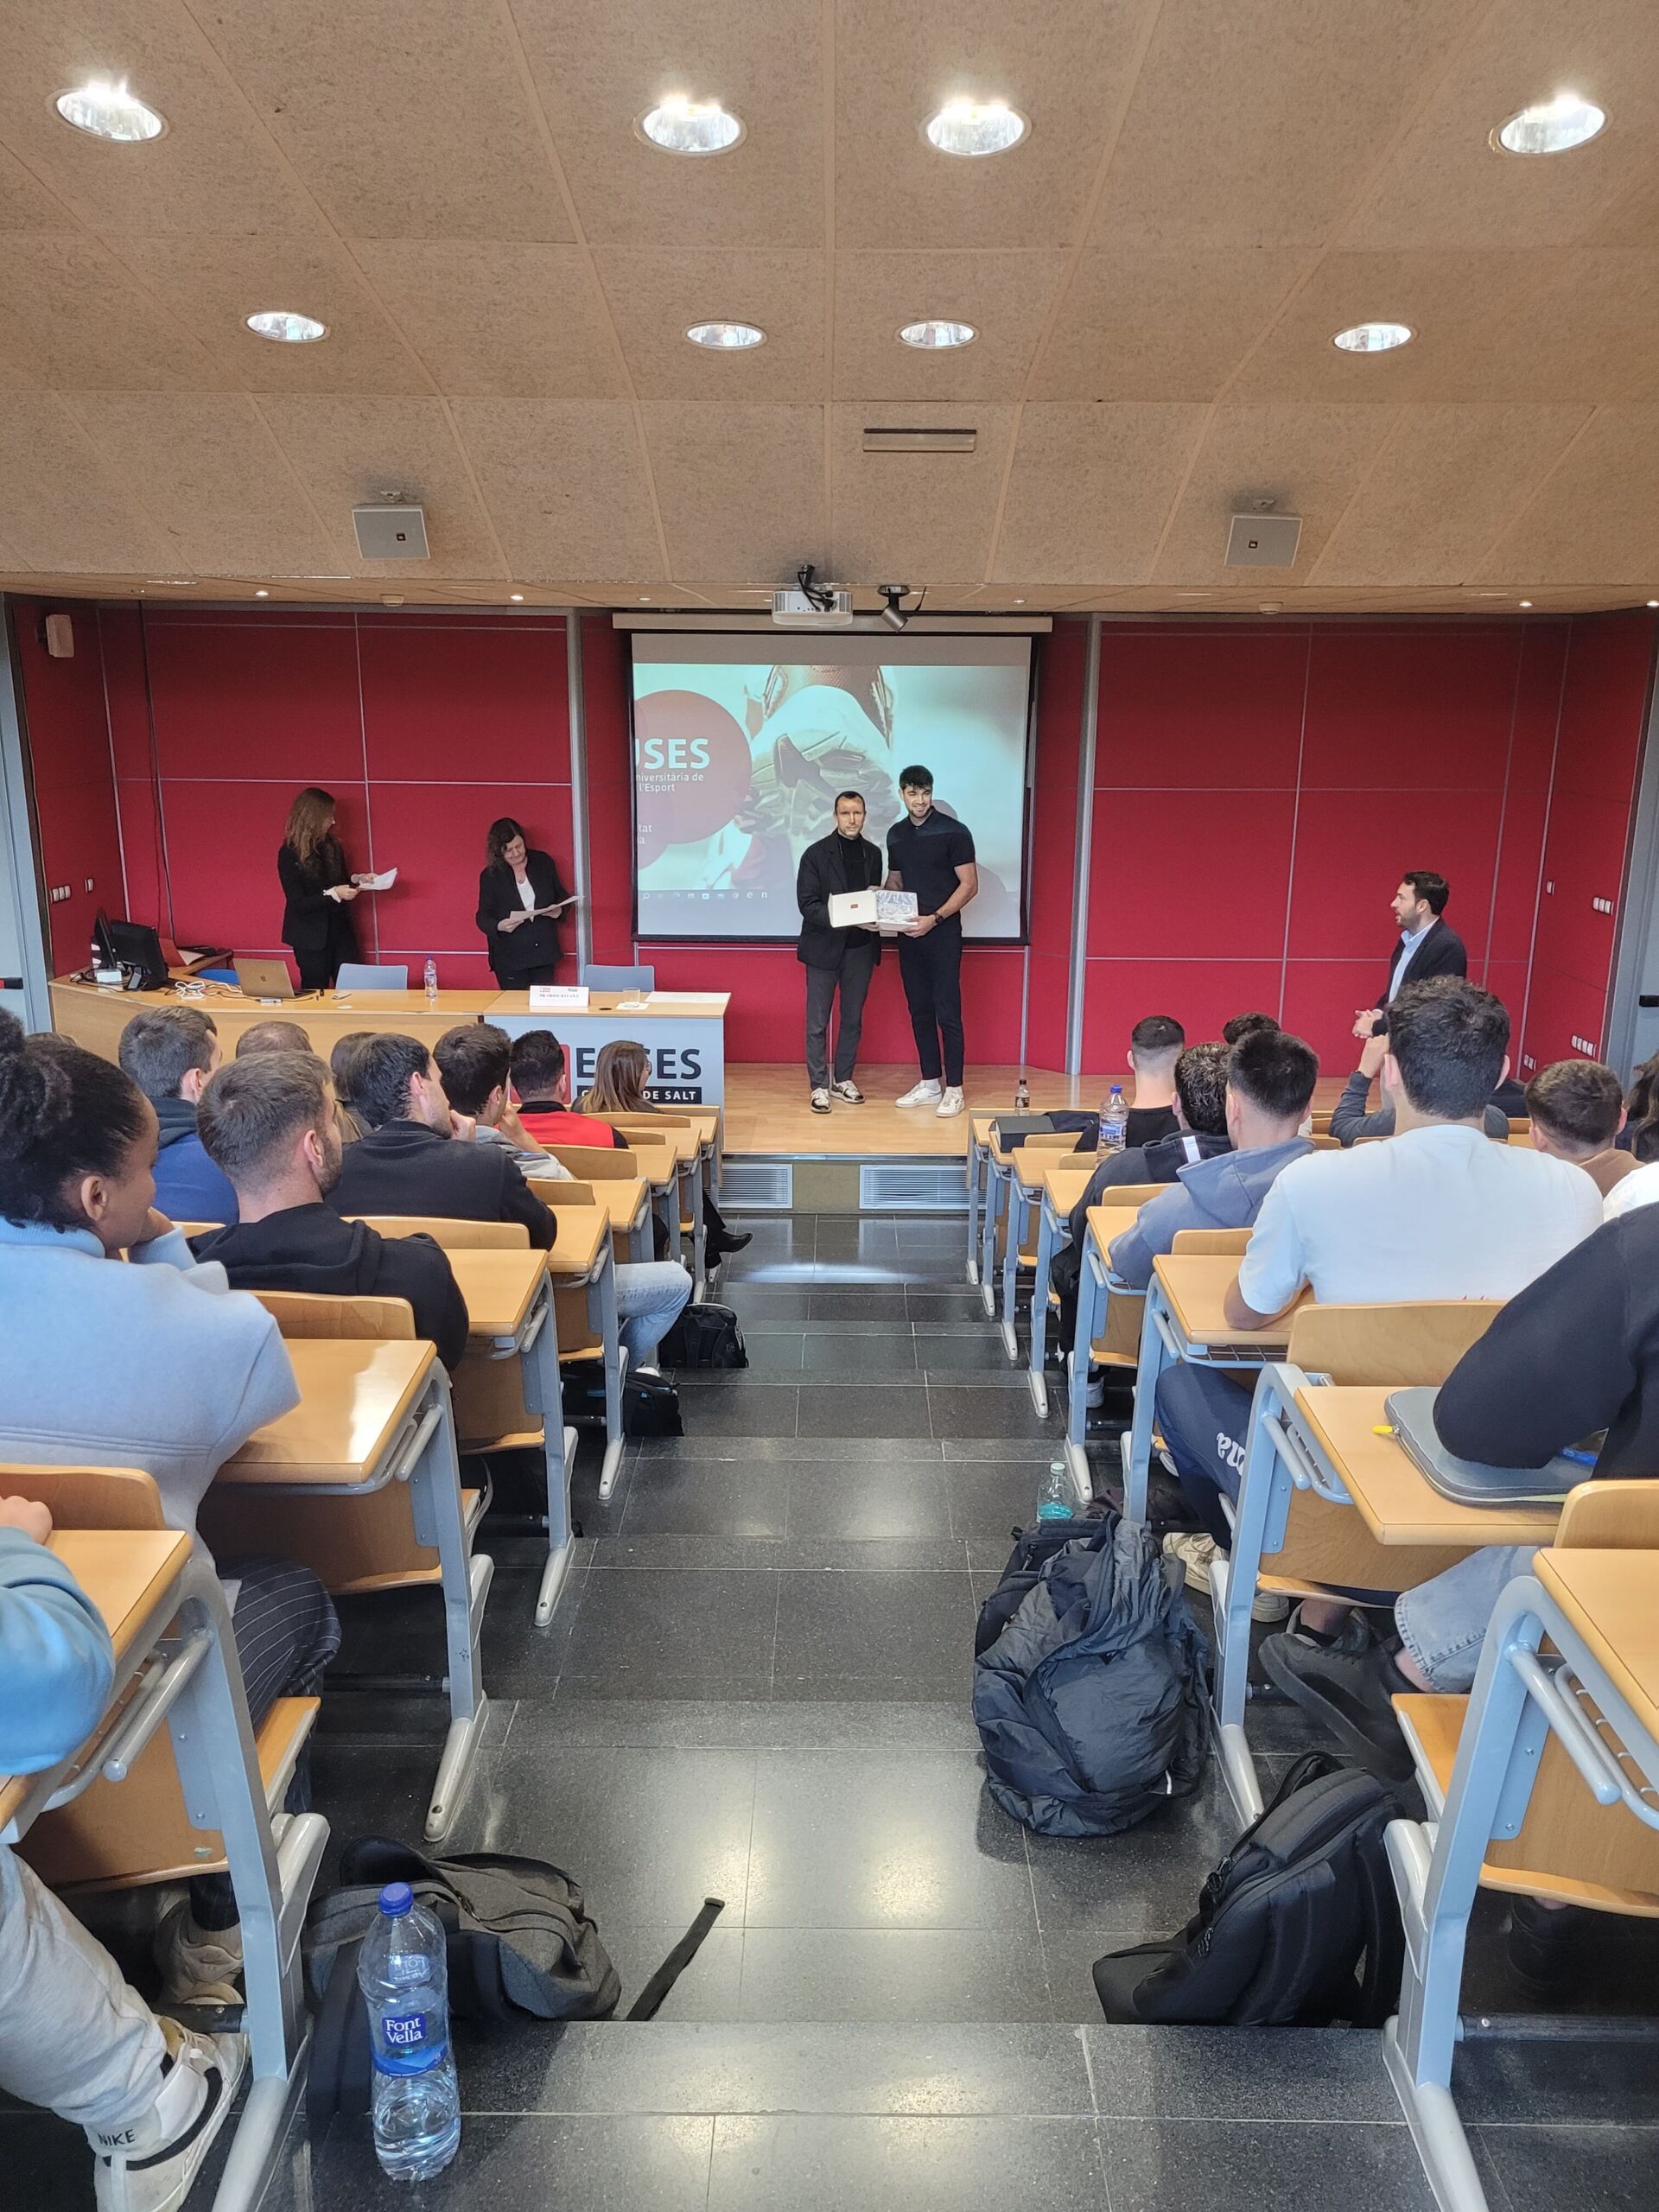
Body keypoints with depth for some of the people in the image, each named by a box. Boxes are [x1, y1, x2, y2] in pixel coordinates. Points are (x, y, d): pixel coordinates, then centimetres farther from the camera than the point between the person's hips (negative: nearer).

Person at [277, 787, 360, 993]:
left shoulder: (332, 846, 4)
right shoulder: (289, 854, -12)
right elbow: (297, 903, -16)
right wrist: (332, 894, -26)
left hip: (340, 930, 5)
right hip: (311, 937, -5)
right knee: (315, 993, 5)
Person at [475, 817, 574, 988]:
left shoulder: (544, 862, 2)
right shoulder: (490, 876, -4)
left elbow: (561, 896, 13)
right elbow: (483, 917, -2)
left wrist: (559, 909, -11)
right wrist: (499, 926, -24)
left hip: (544, 953, 2)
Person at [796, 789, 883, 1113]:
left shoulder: (873, 853, 6)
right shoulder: (816, 854, -8)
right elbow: (807, 904, -12)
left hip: (860, 948, 4)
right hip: (824, 948, -4)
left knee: (853, 1019, 12)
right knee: (817, 1022, 2)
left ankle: (843, 1080, 25)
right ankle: (819, 1086, 11)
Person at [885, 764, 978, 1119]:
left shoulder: (953, 831, -8)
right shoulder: (896, 834, 11)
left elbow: (969, 884, -10)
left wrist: (934, 918, -19)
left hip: (942, 934, -6)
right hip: (909, 935, 6)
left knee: (947, 1013, -4)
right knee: (919, 1011, 10)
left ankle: (954, 1088, 3)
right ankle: (929, 1084, 19)